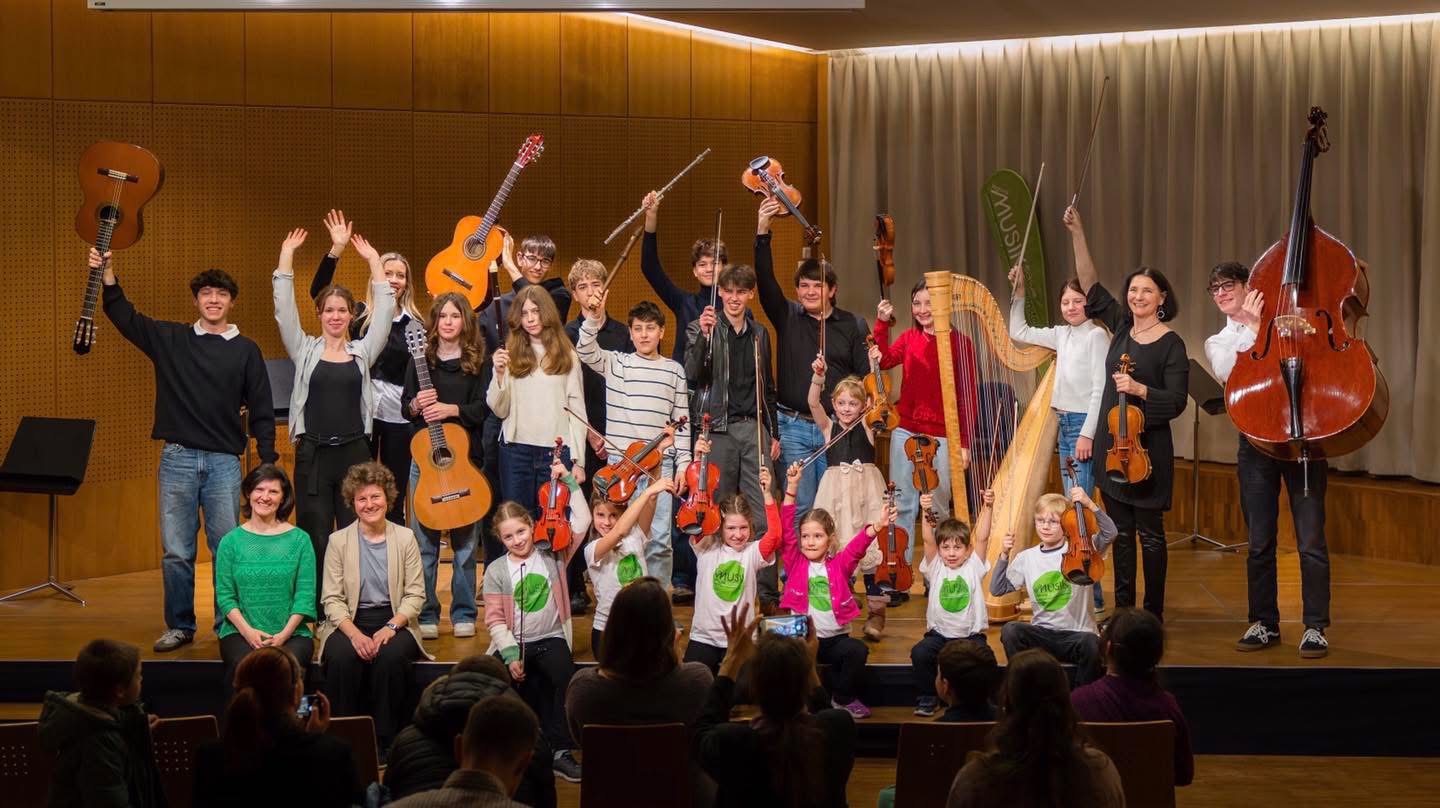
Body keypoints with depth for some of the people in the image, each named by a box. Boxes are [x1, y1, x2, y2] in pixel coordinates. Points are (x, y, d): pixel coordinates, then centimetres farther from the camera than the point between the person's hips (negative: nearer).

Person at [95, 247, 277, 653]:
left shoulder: (246, 351, 5)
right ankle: (179, 626, 15)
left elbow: (261, 411, 6)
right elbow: (125, 318, 3)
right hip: (177, 458, 1)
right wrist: (108, 277, -10)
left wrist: (268, 462, 1)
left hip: (224, 462, -1)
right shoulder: (170, 339, 8)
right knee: (176, 551, 4)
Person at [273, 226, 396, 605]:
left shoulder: (363, 351, 10)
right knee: (314, 540, 1)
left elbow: (384, 308, 3)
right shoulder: (305, 350, 7)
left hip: (354, 451, 1)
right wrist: (287, 254, -4)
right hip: (312, 453, -1)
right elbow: (284, 309, -1)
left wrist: (373, 260, 1)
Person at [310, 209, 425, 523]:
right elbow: (318, 292, -11)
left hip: (400, 414, 1)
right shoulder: (361, 314, 2)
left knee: (394, 499, 8)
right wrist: (335, 250, -20)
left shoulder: (414, 322, 5)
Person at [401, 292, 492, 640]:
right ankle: (426, 615, 8)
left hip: (465, 457, -1)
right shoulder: (420, 359, 7)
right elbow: (404, 405, 7)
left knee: (464, 541, 3)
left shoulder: (477, 360, 4)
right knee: (424, 540, 1)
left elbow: (483, 407, -4)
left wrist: (450, 409, -19)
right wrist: (416, 405, -16)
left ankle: (463, 614, 13)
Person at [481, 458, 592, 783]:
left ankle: (561, 752, -22)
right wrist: (510, 654, -14)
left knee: (566, 676, -29)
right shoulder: (496, 571, 1)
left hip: (550, 640, 0)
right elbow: (495, 619, -2)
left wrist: (570, 483, -10)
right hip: (514, 643, 1)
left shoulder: (553, 555, 2)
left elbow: (581, 522, -4)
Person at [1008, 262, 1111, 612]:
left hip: (1085, 424, -8)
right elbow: (1019, 332, 24)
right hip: (1064, 424, 8)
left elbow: (1100, 389, -15)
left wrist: (1087, 434, -19)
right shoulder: (1061, 335, 13)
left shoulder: (1096, 335, -10)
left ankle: (1092, 595, -10)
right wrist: (1018, 293, 15)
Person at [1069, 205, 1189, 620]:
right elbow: (1091, 286, 8)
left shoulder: (1171, 344, -9)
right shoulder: (1121, 325, 7)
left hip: (1146, 448, -6)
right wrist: (1078, 234, 2)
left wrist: (1139, 389, -26)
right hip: (1111, 445, 6)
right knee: (1120, 532, 11)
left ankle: (1154, 613, 8)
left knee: (1149, 532, 1)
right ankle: (1123, 609, 18)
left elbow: (1176, 402, -12)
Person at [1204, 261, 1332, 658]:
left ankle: (1315, 627, 1)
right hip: (1255, 441, 3)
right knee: (1260, 542, 7)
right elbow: (1229, 374, -8)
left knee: (1311, 539, -5)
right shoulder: (1218, 343, 14)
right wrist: (1252, 326, -14)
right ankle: (1264, 624, 17)